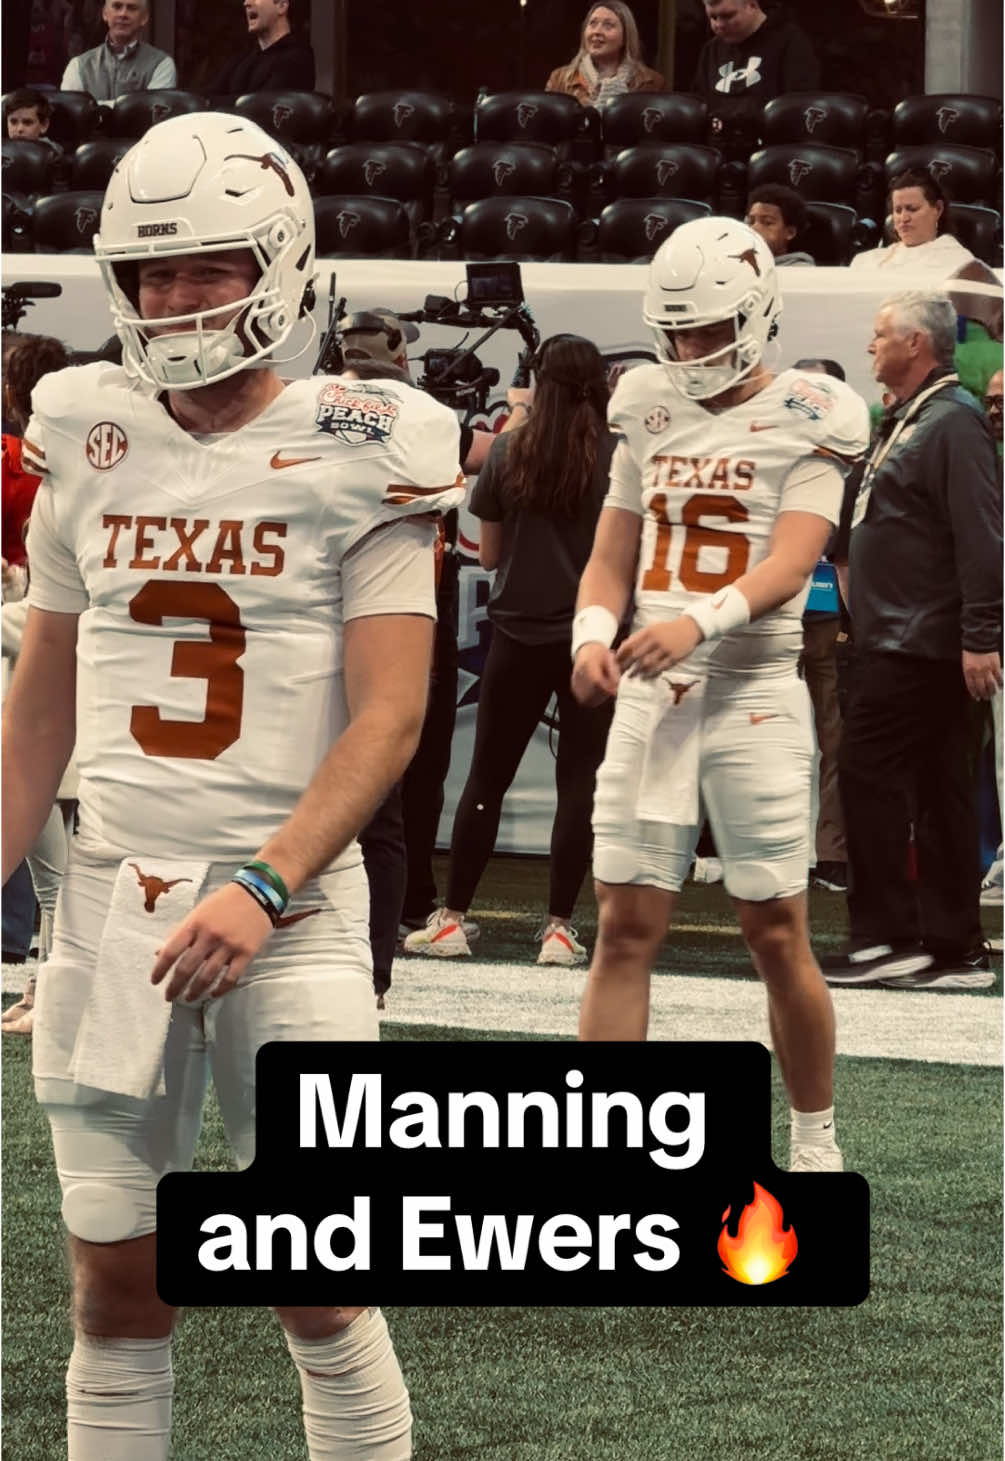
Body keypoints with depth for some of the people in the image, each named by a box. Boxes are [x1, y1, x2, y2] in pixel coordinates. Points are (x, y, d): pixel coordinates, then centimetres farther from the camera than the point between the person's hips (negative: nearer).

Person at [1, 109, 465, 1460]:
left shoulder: (354, 455, -5)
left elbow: (388, 716, -11)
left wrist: (263, 890, -22)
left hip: (288, 904, -4)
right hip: (111, 894, 4)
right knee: (116, 1286, 6)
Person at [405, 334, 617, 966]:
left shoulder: (508, 453, -1)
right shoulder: (621, 458, -7)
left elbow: (489, 554, 5)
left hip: (519, 634, 2)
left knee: (487, 777, 10)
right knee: (579, 780, 4)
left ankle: (451, 919, 12)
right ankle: (559, 926, 2)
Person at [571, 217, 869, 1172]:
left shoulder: (806, 419, -3)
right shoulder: (649, 412, 12)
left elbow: (791, 562, -15)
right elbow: (612, 557, 13)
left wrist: (700, 621, -31)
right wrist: (593, 634, -8)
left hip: (753, 692, -4)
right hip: (649, 694, 4)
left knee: (777, 936, 2)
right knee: (624, 928, -1)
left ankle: (815, 1140, 19)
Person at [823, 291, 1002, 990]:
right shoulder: (905, 421, 19)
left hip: (919, 644, -10)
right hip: (900, 638, 10)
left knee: (871, 775, -9)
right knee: (939, 792, 9)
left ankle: (885, 936, -7)